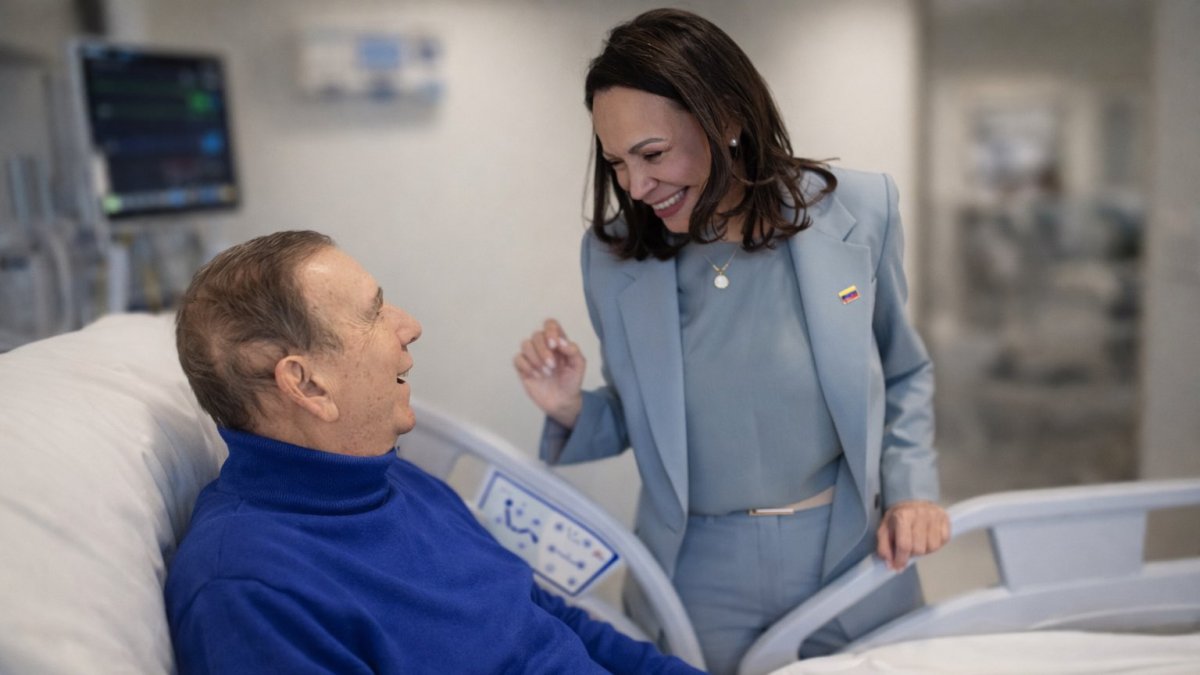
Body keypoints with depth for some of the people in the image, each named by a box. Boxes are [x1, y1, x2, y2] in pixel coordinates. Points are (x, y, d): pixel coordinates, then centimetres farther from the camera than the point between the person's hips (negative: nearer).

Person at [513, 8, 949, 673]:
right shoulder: (612, 254, -8)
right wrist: (572, 411, -15)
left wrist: (910, 487, -6)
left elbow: (904, 372, 5)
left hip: (853, 559, 1)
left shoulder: (857, 212, -10)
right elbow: (636, 420, 4)